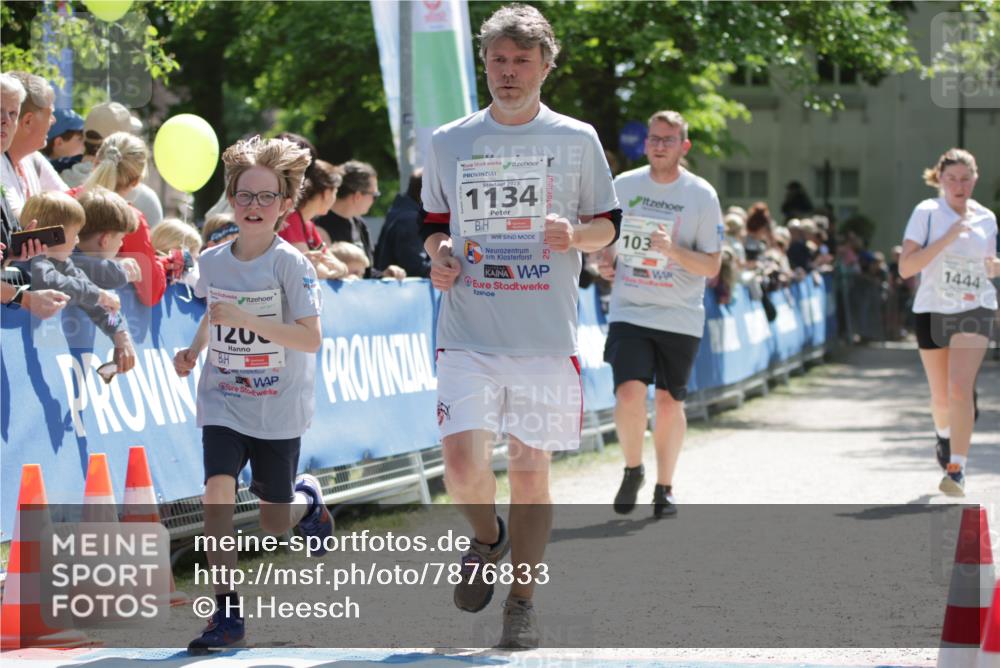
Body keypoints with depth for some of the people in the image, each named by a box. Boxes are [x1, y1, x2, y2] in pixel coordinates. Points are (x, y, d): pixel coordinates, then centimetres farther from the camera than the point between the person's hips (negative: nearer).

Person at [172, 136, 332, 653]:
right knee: (218, 490, -21)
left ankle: (307, 499, 45)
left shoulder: (290, 265, -13)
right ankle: (227, 612, -16)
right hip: (223, 402, 3)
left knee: (274, 524, 8)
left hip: (278, 409, -3)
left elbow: (311, 339, -20)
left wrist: (246, 319, -29)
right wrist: (194, 351, 3)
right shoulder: (212, 261, 1)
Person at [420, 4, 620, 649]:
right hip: (469, 334, 0)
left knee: (531, 469, 4)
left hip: (547, 336, 0)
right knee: (463, 462, -14)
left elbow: (609, 225, 11)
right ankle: (487, 538, 19)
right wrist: (438, 255, -3)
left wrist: (575, 234, -11)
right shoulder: (449, 143, 7)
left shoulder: (577, 140, 4)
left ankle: (523, 601, 19)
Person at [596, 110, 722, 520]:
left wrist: (673, 251, -21)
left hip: (680, 317, -1)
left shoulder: (702, 195, -3)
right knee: (629, 393, -15)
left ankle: (665, 487, 21)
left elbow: (712, 267, -4)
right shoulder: (624, 186, 3)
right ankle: (633, 471, 10)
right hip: (629, 312, 1)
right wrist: (605, 262, -4)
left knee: (669, 402, 3)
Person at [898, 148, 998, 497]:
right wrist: (947, 238, -25)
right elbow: (905, 268, -17)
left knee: (960, 388, -19)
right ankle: (945, 437, 46)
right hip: (932, 311, 0)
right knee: (941, 396, 13)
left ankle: (957, 468, -19)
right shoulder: (927, 213, -8)